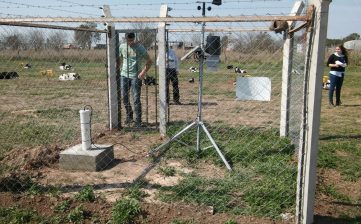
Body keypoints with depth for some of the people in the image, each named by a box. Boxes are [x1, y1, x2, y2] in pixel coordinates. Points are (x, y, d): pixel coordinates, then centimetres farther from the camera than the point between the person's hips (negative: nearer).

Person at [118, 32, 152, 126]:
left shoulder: (140, 47, -6)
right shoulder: (122, 46, 7)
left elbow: (149, 61, -5)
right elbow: (119, 60, 20)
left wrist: (144, 72, -16)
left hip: (136, 76, -4)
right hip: (124, 75, 5)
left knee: (136, 99, -6)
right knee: (124, 97, 9)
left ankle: (138, 120, 0)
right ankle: (129, 116, 28)